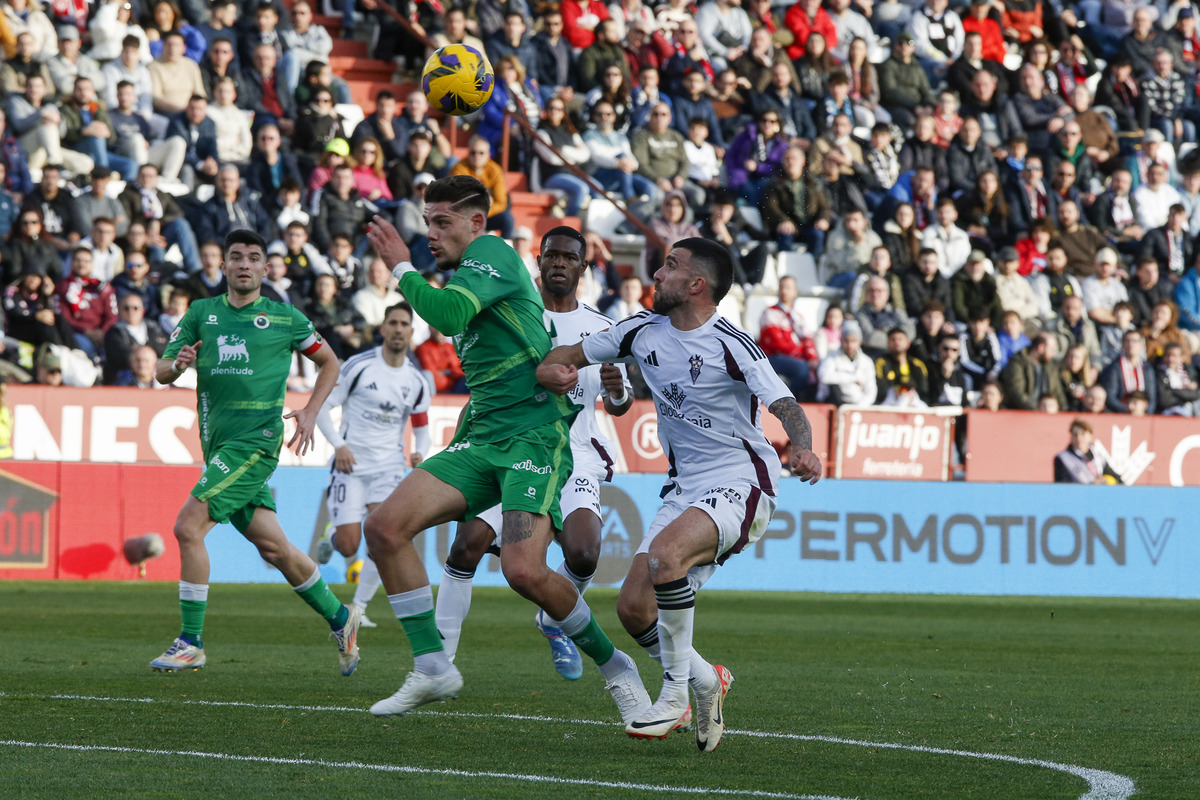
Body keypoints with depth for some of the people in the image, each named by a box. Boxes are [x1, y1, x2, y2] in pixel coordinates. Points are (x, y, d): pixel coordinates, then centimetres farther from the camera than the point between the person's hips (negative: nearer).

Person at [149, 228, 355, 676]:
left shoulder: (284, 318, 3)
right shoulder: (201, 313, 12)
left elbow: (329, 362, 15)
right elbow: (161, 372, 10)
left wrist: (310, 414, 3)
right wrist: (177, 365, -13)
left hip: (255, 439, -5)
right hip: (218, 444, 5)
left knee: (188, 526, -17)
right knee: (272, 546, 8)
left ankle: (191, 642, -10)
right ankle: (339, 619, 27)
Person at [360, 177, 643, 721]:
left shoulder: (492, 253, -6)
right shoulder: (462, 278, 22)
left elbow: (448, 314, -23)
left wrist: (401, 269, -8)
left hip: (535, 435, -9)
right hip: (483, 438, 9)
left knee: (523, 570, -24)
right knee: (384, 526, -8)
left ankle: (613, 666, 0)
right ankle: (433, 669, -2)